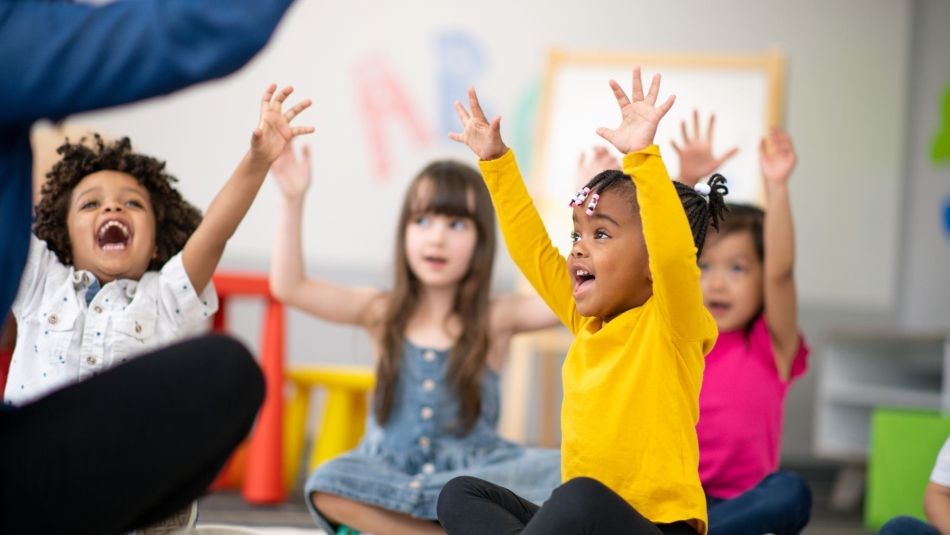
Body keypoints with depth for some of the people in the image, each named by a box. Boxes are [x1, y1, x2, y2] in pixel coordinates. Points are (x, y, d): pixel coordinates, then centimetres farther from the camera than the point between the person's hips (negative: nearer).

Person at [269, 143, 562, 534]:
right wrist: (293, 201, -11)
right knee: (329, 483, -34)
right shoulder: (382, 312, 5)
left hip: (472, 472, -1)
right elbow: (289, 287, -2)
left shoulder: (495, 318, 3)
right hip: (390, 469, 1)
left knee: (562, 472, -30)